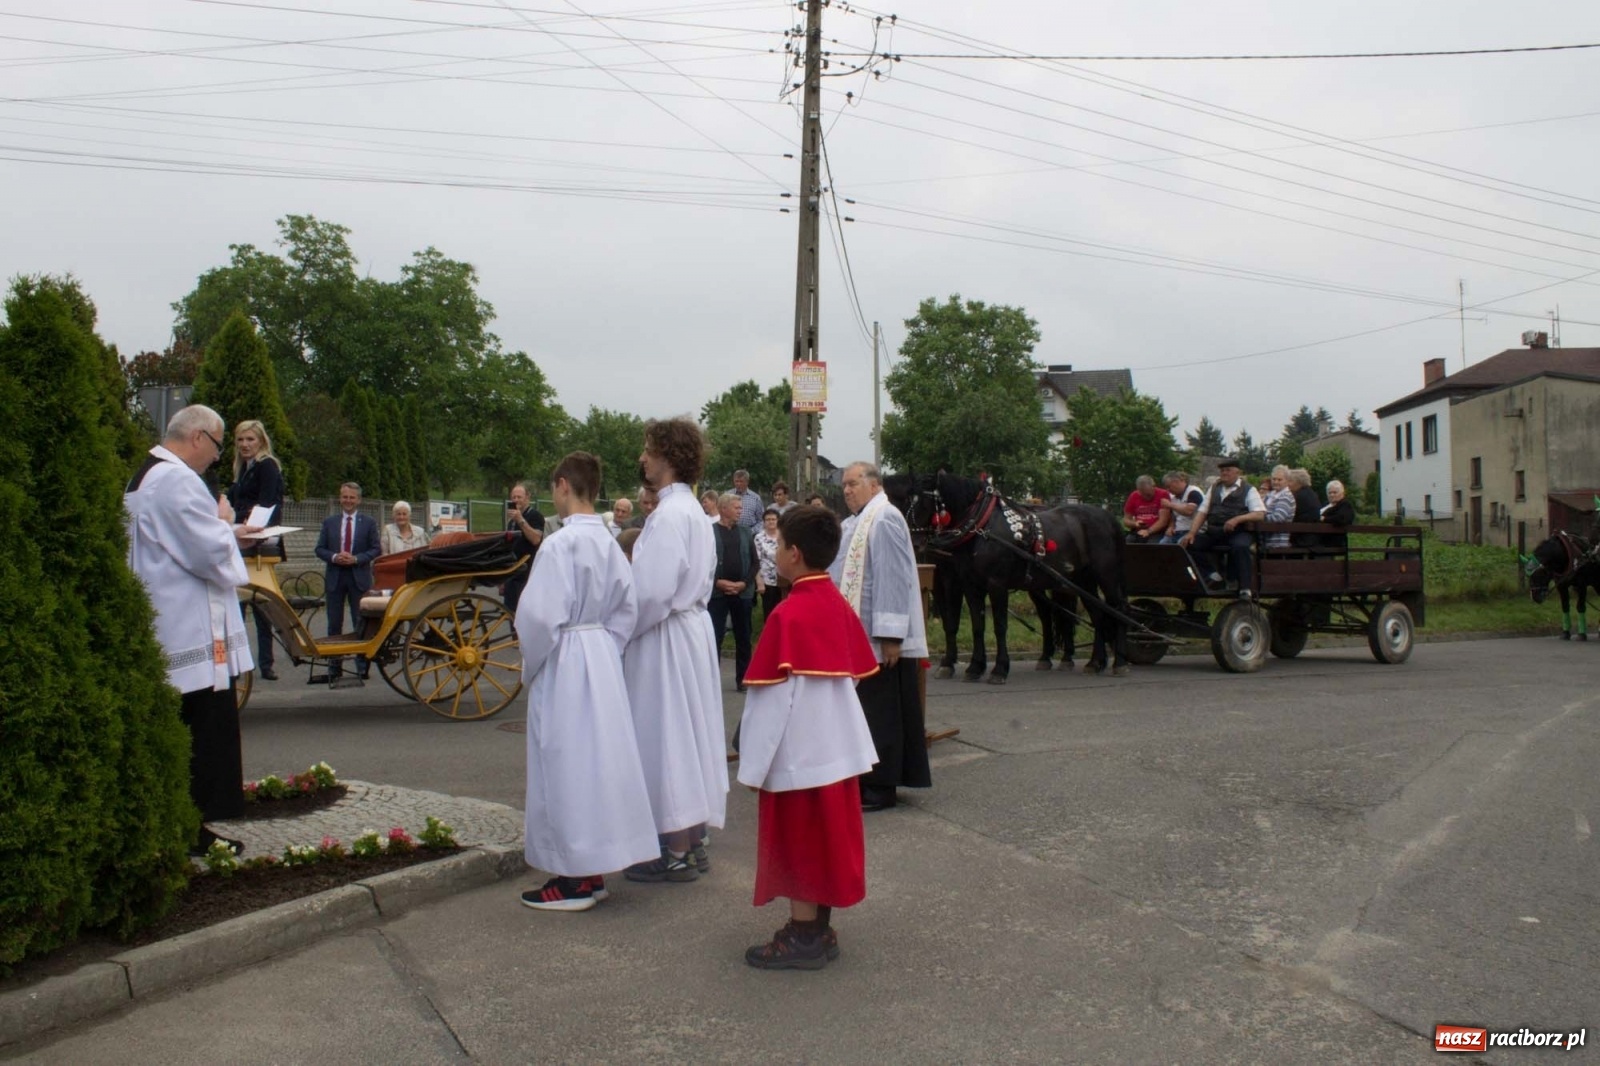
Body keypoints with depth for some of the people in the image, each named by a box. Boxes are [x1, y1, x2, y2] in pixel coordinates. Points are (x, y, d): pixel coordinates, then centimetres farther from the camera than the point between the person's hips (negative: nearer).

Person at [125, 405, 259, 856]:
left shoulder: (144, 477, 15)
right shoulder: (177, 480, -18)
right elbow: (211, 553, -21)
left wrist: (223, 530, 14)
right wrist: (226, 524, -3)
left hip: (165, 630, 10)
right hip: (194, 633, -10)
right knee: (210, 730, -2)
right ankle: (196, 828, 4)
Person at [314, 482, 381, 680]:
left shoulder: (369, 523, 4)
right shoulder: (329, 522, 8)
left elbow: (376, 549, 0)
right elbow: (320, 549, 7)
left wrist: (356, 559, -14)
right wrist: (334, 557, -13)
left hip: (359, 578, -2)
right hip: (334, 577, 2)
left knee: (360, 623, 2)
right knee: (334, 624, 5)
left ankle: (362, 666, 6)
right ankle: (335, 666, 10)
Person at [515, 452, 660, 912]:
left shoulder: (561, 543, -18)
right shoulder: (608, 542, 5)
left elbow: (539, 616, -20)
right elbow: (626, 607, 9)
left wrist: (530, 667, -6)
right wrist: (605, 649, 13)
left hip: (563, 665, -8)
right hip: (602, 660, 8)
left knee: (567, 766, 1)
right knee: (597, 760, 13)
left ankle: (573, 881, 10)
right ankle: (592, 871, 24)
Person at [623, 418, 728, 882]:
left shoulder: (668, 515, -19)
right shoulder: (694, 512, 11)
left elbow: (652, 591, -23)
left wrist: (622, 631, -10)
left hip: (665, 639, -10)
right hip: (693, 628, 10)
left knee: (666, 738, -1)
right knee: (688, 735, 14)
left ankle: (677, 854, 8)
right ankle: (692, 843, 24)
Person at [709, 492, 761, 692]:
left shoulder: (745, 531, 10)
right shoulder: (709, 531, -1)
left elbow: (755, 562, 8)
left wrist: (744, 583, -5)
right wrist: (718, 582, -14)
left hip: (743, 592, 3)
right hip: (717, 592, -3)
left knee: (743, 637, 8)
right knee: (714, 636, -3)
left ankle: (742, 679, 16)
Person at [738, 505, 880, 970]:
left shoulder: (788, 614, -20)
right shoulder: (839, 606, 3)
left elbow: (770, 697, -19)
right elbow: (858, 673, 11)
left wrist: (754, 762, -12)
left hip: (797, 751, -8)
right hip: (837, 745, 8)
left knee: (798, 842, 4)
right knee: (825, 837, 16)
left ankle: (803, 939, 14)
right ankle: (818, 928, 27)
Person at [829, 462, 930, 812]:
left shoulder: (885, 519, -15)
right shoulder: (853, 523, 15)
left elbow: (894, 578, -21)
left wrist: (890, 635, -24)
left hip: (881, 639, -9)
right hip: (859, 636, 9)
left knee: (880, 714, -1)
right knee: (864, 713, 14)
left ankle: (880, 788, 7)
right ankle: (867, 780, 23)